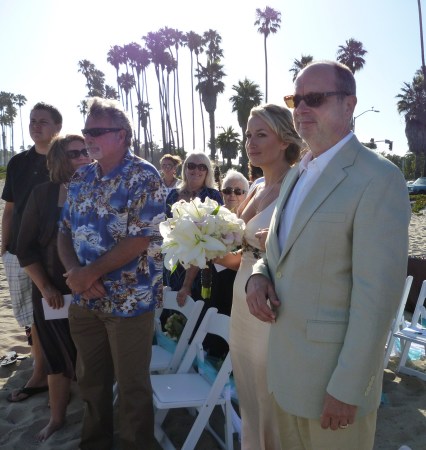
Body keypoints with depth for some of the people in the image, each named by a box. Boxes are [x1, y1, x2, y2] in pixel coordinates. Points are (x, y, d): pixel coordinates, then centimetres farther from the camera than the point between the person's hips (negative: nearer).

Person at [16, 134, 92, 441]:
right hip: (53, 293, 1)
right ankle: (57, 418, 34)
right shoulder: (43, 194, -3)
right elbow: (26, 248, 0)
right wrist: (45, 287, -6)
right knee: (58, 357, 15)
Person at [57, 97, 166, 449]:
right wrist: (74, 272, -10)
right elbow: (65, 232, 9)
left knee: (132, 386, 9)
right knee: (91, 381, 20)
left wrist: (88, 274, -16)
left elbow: (140, 240, -19)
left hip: (129, 299, -6)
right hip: (84, 300, 6)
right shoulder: (81, 179, 7)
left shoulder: (144, 177, -12)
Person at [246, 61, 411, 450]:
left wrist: (347, 389, -18)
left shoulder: (378, 178, -17)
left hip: (334, 371, -7)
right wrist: (259, 275, -5)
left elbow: (377, 295, -20)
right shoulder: (297, 174, 9)